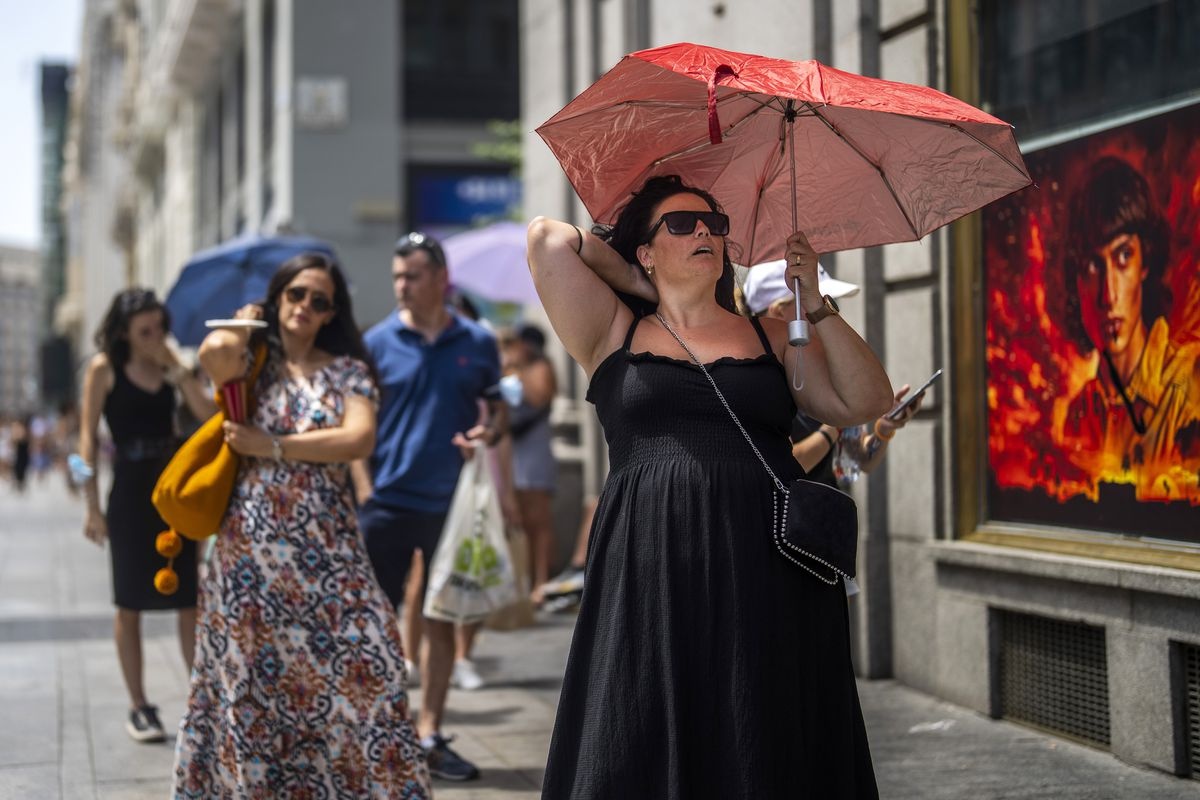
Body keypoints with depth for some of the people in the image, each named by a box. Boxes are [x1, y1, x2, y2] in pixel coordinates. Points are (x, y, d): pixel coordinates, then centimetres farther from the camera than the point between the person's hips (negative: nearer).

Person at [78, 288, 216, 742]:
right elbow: (88, 438, -6)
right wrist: (93, 505, -11)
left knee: (191, 601, 3)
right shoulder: (104, 368, -3)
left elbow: (210, 414, -5)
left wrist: (175, 369, -9)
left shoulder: (167, 368, 7)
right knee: (131, 605, 3)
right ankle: (138, 707, 10)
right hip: (131, 491, -4)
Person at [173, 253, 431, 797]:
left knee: (359, 669, -5)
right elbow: (214, 354, -18)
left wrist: (272, 447, -11)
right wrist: (246, 321, 2)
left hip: (328, 550, 1)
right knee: (253, 676, 2)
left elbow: (358, 440, -9)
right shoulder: (253, 359, 7)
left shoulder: (349, 371, 9)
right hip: (252, 546, -1)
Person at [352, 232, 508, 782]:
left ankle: (429, 733, 19)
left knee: (441, 620, 9)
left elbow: (499, 409, 11)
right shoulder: (378, 342, 0)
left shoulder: (477, 342, 4)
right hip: (387, 504, -1)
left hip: (449, 505, 2)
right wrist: (364, 491, -9)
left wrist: (488, 434, -12)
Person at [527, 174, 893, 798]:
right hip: (651, 578, -1)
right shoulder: (615, 334, 11)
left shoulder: (771, 339, 16)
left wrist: (814, 304, 0)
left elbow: (865, 402, 6)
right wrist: (634, 283, 15)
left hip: (770, 582, 1)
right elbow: (547, 237, 3)